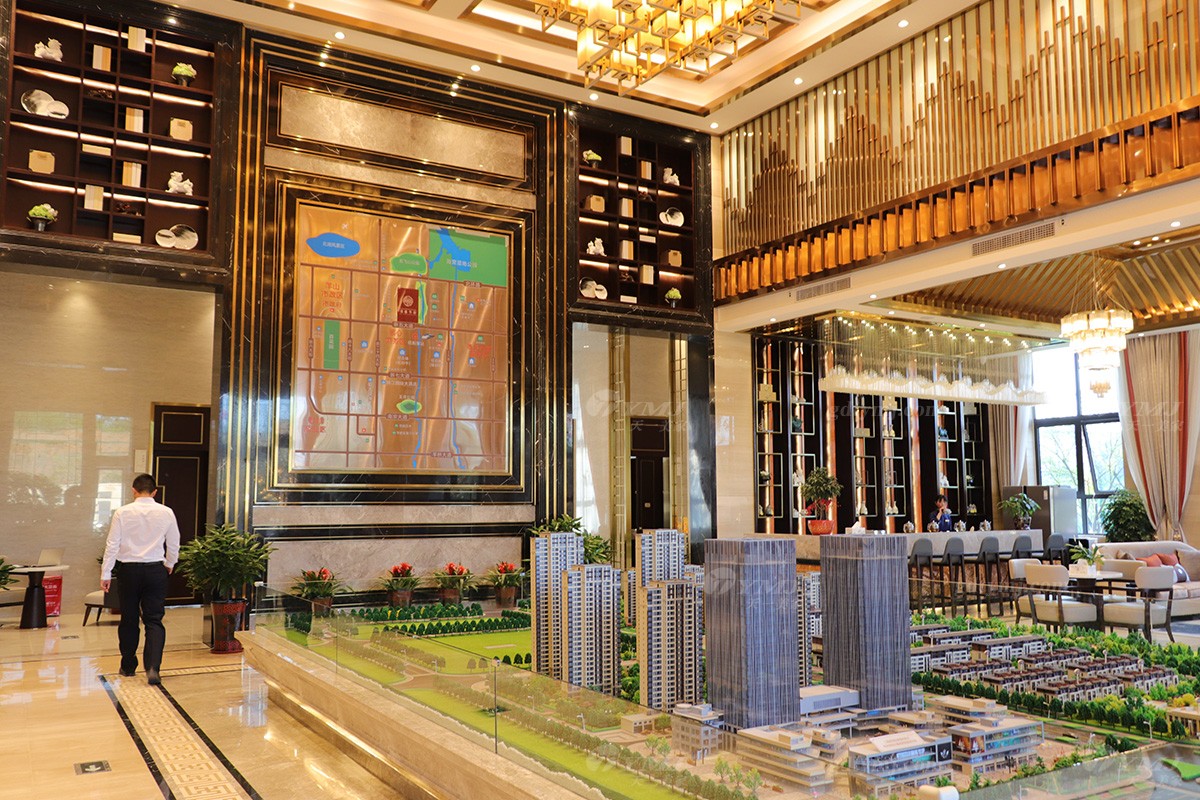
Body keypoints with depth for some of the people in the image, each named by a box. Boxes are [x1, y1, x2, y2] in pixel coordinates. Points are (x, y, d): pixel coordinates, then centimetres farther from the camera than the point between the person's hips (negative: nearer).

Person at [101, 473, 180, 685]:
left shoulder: (122, 512, -5)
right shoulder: (166, 513, -2)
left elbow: (112, 544, -4)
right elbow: (174, 545, 8)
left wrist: (106, 573, 3)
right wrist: (169, 564, 26)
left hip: (129, 570, 0)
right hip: (156, 570, 0)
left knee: (128, 620, 14)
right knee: (154, 621, 1)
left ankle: (128, 666, 26)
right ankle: (153, 667, -14)